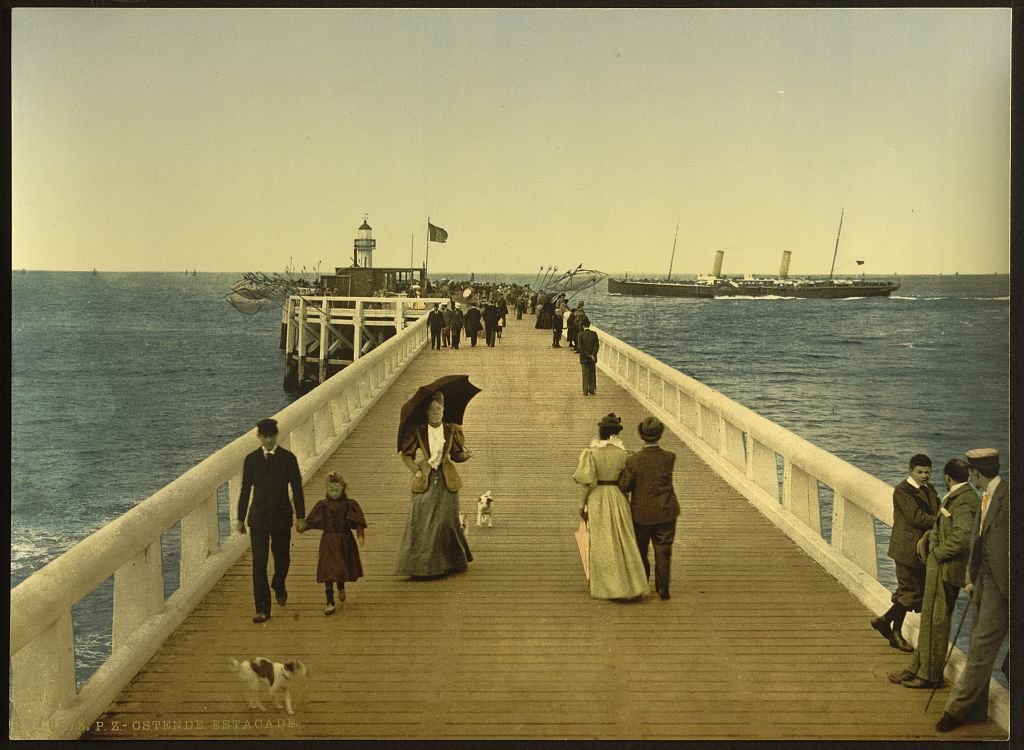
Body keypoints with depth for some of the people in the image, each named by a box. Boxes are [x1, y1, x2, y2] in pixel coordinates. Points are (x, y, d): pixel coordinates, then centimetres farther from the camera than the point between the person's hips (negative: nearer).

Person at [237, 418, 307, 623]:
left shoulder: (288, 458, -2)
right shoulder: (251, 459, 1)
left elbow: (297, 488, 0)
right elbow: (245, 490, 6)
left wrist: (300, 517, -2)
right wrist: (241, 519, 8)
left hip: (281, 517, 0)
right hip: (258, 518, 0)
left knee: (282, 558, 13)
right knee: (259, 563, -7)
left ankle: (279, 586, 46)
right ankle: (262, 610, -5)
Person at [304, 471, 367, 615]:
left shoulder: (349, 504, -4)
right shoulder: (322, 505, 0)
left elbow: (358, 521, -8)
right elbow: (311, 520, 2)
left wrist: (361, 535, -20)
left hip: (344, 541, 0)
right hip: (328, 541, 0)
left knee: (343, 567, 14)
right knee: (328, 571, -8)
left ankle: (341, 588, 47)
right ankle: (330, 602, -7)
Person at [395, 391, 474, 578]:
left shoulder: (451, 430, 5)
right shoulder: (418, 432, 2)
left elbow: (456, 455, 12)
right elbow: (405, 453, 8)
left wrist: (465, 454, -9)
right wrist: (415, 470, -4)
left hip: (446, 481, 0)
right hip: (425, 482, 0)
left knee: (447, 520, 0)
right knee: (421, 522, -4)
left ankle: (451, 562, 15)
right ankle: (420, 565, 2)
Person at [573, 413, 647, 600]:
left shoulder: (591, 453, -9)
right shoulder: (623, 453, -5)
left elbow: (586, 481, -12)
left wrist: (582, 505, -3)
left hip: (597, 499, -1)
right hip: (618, 498, 1)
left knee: (601, 544, 7)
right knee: (623, 542, 8)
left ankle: (605, 588, 11)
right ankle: (630, 586, 7)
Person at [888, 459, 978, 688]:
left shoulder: (963, 501, -20)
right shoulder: (955, 497, 12)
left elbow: (962, 538, -30)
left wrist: (938, 553, -17)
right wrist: (928, 537, 7)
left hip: (945, 568, -10)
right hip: (939, 567, 10)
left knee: (935, 621, 0)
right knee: (929, 620, 16)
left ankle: (931, 675, 10)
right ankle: (918, 668, 25)